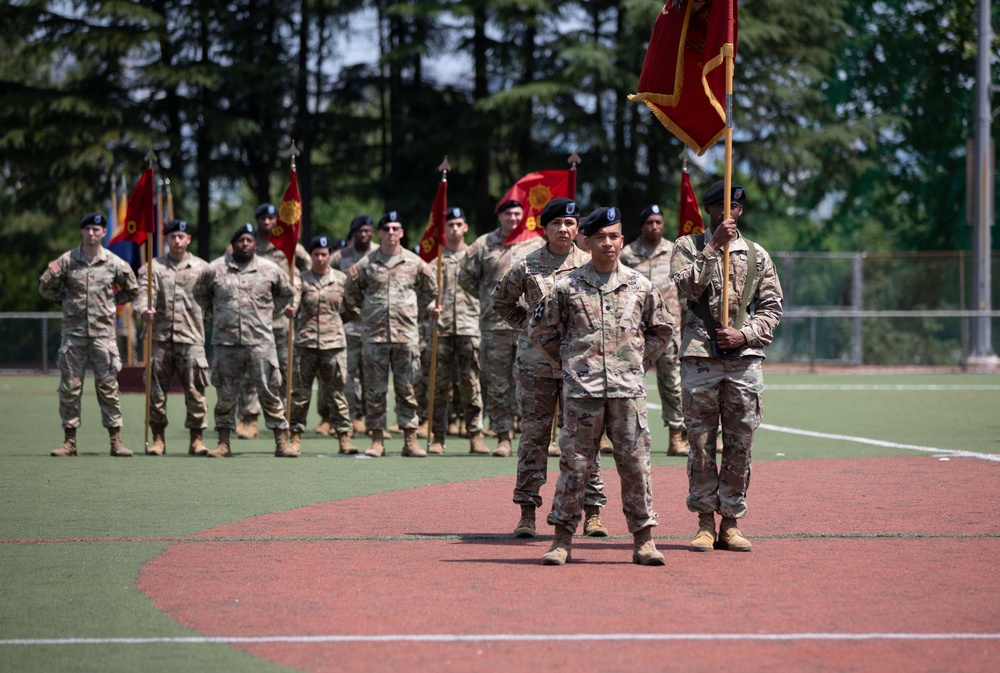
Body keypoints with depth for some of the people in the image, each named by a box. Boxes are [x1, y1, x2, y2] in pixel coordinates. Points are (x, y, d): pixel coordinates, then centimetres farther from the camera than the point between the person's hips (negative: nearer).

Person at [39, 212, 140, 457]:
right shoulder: (67, 260, 1)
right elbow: (45, 286, 9)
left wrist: (111, 302, 9)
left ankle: (116, 441, 2)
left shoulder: (114, 263, 3)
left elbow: (132, 290, 15)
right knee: (69, 387, 1)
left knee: (108, 386, -1)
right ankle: (69, 441, 6)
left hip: (103, 333, 0)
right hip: (73, 333, 0)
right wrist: (66, 300, 7)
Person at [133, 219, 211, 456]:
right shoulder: (153, 267, 9)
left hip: (191, 338, -1)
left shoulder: (202, 268, 10)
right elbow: (143, 293, -5)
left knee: (195, 390, -3)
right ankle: (158, 438, 11)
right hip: (160, 338, 1)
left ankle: (196, 438, 5)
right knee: (156, 389, 2)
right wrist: (143, 311, -25)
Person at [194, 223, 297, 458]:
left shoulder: (270, 270, 5)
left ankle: (281, 442, 1)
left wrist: (272, 311, 11)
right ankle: (223, 443, 13)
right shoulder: (215, 269, 4)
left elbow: (286, 293, 21)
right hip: (226, 341, 0)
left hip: (260, 341, 0)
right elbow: (200, 294, 20)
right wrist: (214, 313, 13)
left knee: (269, 391, -2)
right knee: (226, 394, 6)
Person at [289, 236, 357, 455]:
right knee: (300, 391, 2)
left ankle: (344, 437, 5)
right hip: (305, 342, 0)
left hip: (334, 342, 0)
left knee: (336, 392, 2)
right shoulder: (301, 280, 4)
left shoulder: (342, 279, 8)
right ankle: (296, 436, 8)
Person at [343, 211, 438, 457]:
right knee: (375, 389, 1)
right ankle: (377, 439, 6)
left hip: (406, 334, 0)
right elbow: (351, 291, 18)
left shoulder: (415, 263, 6)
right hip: (374, 335, 0)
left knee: (406, 388, 3)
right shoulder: (366, 264, 4)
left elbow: (430, 290, 21)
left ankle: (410, 439, 6)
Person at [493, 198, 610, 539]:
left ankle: (592, 512, 6)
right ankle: (527, 512, 7)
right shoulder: (527, 266, 5)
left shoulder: (591, 265, 5)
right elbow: (501, 300, 20)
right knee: (533, 435, 2)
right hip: (536, 362, 0)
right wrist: (525, 323, 8)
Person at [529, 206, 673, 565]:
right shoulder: (567, 286, 3)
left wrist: (639, 363, 13)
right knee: (575, 462, 0)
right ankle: (562, 539, 6)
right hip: (581, 388, -1)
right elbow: (542, 330, 12)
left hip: (628, 388, 1)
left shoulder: (640, 285, 8)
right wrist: (567, 364, 8)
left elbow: (661, 329, 21)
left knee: (635, 462, 1)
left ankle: (643, 540, 7)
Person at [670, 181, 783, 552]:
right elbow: (687, 286, -10)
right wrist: (714, 247, -13)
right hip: (700, 357, -2)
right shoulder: (688, 247, 8)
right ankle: (705, 522, 7)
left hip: (745, 357, 2)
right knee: (701, 443, -1)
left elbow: (771, 307, 10)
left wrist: (745, 334, -5)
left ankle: (730, 523, 8)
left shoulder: (757, 255, 13)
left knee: (740, 445, 1)